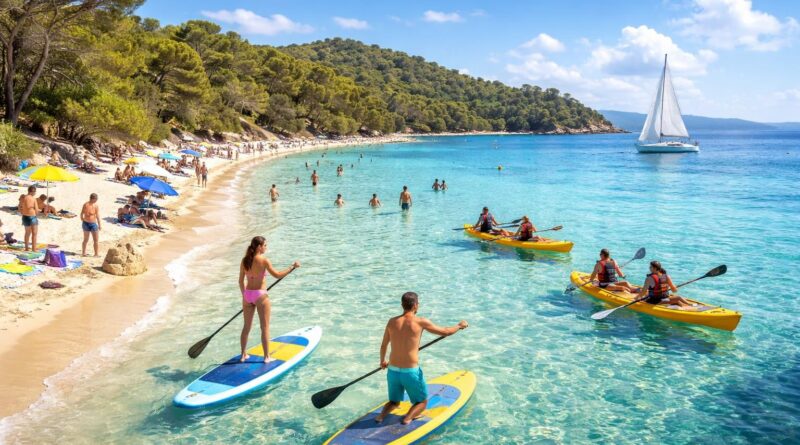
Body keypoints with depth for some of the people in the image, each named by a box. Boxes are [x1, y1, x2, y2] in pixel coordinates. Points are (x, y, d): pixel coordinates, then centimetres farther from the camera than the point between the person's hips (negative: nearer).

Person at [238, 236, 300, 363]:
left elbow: (241, 281, 8)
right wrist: (292, 267, -8)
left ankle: (243, 355, 27)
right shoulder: (263, 260, -14)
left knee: (246, 327, 17)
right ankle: (267, 357, 12)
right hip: (260, 295, -6)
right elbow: (277, 275, -16)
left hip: (247, 295, 6)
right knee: (265, 327, 6)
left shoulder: (244, 261, 3)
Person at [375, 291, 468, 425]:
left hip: (393, 371, 4)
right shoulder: (421, 322, -11)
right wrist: (459, 325, 19)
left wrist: (382, 361, 32)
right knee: (422, 402, 19)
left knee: (394, 402, 26)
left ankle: (381, 415, -2)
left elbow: (383, 345, 12)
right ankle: (408, 418, -8)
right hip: (411, 372, -4)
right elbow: (445, 332, 0)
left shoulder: (392, 322, 0)